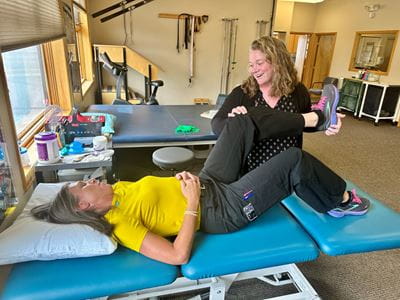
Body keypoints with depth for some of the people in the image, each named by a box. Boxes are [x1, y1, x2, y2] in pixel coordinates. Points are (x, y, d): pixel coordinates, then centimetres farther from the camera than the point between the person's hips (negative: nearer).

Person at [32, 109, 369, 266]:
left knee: (242, 122, 8)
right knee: (294, 161, -13)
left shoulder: (118, 191, 2)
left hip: (208, 183, 8)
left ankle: (311, 119, 24)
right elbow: (178, 256, -30)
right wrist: (192, 204, -27)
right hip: (222, 210, -8)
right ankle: (340, 202, 17)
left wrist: (180, 177, -1)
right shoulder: (122, 226, -23)